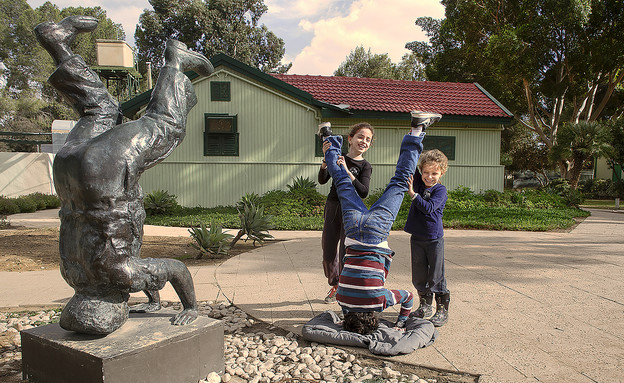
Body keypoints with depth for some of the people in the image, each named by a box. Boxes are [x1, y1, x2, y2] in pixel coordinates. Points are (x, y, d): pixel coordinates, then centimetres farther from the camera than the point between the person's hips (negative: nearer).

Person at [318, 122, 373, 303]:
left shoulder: (365, 166, -3)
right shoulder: (338, 157, 5)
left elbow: (363, 192, -18)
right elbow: (322, 180, -6)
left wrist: (346, 172, -27)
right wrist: (326, 159, -21)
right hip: (332, 208, 4)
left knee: (346, 253, -5)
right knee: (328, 252, 10)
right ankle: (334, 285, 32)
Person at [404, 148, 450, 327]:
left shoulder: (441, 190, -9)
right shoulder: (418, 182, 5)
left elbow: (428, 208, -23)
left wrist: (413, 193, -29)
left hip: (434, 239, -5)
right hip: (416, 238, 5)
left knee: (436, 276, 0)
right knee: (419, 275, 12)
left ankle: (442, 310, 12)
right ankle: (425, 306, 28)